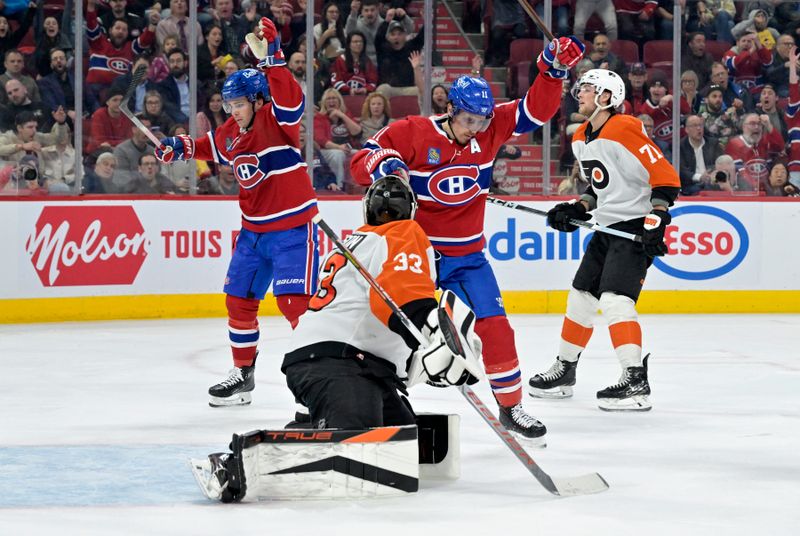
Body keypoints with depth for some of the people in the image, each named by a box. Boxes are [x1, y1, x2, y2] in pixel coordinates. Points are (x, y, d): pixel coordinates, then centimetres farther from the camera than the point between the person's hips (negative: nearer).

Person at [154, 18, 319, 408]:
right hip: (254, 229, 9)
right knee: (238, 299, 13)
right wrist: (180, 148, 11)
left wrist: (271, 58, -47)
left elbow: (290, 102, -37)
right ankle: (242, 375, 27)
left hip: (291, 227, -8)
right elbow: (211, 148, 28)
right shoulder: (231, 132, 7)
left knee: (293, 302, -17)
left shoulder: (276, 121, -15)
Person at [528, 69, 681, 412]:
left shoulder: (623, 132, -19)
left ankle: (636, 382, -23)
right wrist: (578, 210, 9)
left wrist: (655, 224, -24)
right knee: (580, 296, 14)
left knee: (614, 299, -21)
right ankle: (564, 371, 29)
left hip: (635, 227, -10)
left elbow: (666, 178, -20)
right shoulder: (581, 140, 10)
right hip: (608, 228, 10)